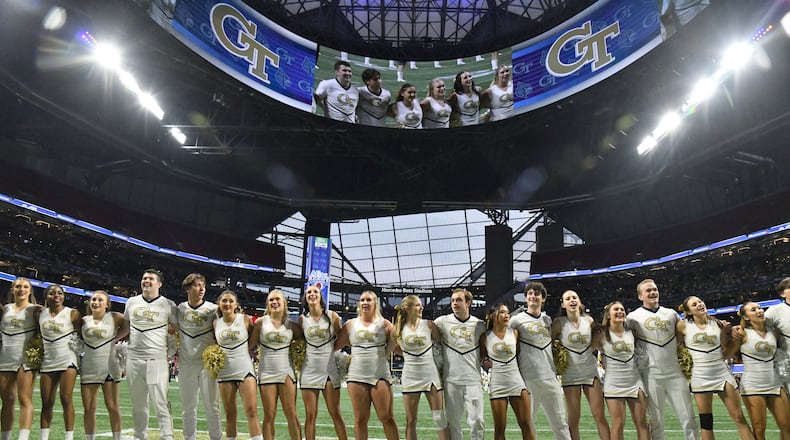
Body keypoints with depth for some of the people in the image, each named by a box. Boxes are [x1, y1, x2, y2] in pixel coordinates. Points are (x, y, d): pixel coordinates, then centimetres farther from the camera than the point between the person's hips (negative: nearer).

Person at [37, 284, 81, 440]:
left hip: (67, 360, -4)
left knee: (66, 399, -8)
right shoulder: (40, 314, 8)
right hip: (47, 362, 4)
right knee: (46, 403, 6)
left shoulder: (72, 314, -3)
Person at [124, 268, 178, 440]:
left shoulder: (168, 305, 0)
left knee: (160, 403, -7)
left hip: (157, 359, -4)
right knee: (138, 405, 12)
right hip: (133, 359, 4)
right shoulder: (131, 302, 10)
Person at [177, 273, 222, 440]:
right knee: (187, 407, 11)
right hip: (186, 364, 3)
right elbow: (174, 332, 19)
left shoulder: (213, 309, -2)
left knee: (211, 406, 0)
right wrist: (175, 354, 11)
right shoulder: (180, 309, 6)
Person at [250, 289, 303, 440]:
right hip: (266, 372, 0)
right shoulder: (261, 322, 0)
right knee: (269, 415, 3)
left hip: (286, 371, 0)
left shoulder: (292, 325, 2)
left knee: (291, 414, -1)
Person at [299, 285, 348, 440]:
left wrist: (329, 350, -2)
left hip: (329, 370, -2)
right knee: (310, 415, 4)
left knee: (336, 413, 2)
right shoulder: (302, 319, 3)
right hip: (309, 370, 2)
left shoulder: (332, 316, -3)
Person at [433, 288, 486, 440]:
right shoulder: (442, 321, 1)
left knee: (477, 421, -3)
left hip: (473, 380, 0)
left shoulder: (479, 325, 5)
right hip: (450, 380, 0)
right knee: (453, 422, 7)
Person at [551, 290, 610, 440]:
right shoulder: (559, 323, -7)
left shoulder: (589, 320, 1)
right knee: (574, 418, 3)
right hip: (570, 374, -2)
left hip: (591, 372, 2)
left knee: (600, 415, 2)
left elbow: (597, 339, 17)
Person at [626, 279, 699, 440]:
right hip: (651, 376, -3)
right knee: (656, 421, 4)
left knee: (688, 418, 6)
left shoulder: (671, 313, 10)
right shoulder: (633, 317, -1)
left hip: (675, 373, 3)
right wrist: (641, 354, -5)